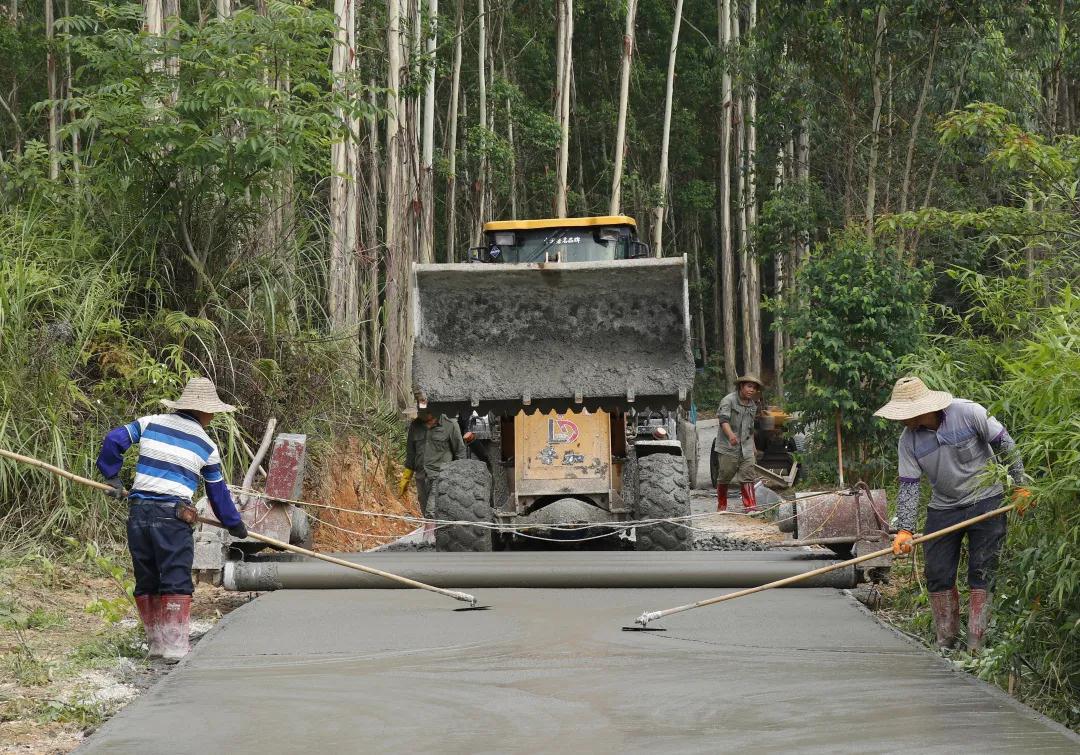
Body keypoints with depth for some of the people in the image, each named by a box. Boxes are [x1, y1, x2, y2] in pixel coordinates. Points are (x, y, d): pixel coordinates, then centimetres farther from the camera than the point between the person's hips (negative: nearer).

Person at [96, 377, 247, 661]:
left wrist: (111, 476, 13)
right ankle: (175, 645, -7)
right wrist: (235, 524, 27)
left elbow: (114, 439, 3)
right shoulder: (206, 446, 5)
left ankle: (156, 643, 20)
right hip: (173, 517, -4)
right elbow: (218, 492, 14)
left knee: (146, 582, 13)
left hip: (138, 512, 4)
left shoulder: (150, 423, 9)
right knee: (176, 582, 0)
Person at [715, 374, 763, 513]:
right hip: (728, 446, -5)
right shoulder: (728, 400, -8)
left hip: (746, 446, 5)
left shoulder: (753, 404, 14)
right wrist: (730, 435, -39)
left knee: (748, 476, -6)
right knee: (724, 477, 2)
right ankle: (721, 506, 17)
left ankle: (750, 507, -10)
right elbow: (723, 419, -22)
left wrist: (753, 447, 28)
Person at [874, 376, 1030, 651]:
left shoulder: (969, 413, -19)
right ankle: (945, 642, 13)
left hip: (985, 500, -4)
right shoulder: (908, 441, -9)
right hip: (943, 508, 4)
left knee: (981, 574, -5)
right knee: (938, 576, 1)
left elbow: (1006, 447, -9)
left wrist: (1020, 486, -7)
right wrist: (905, 530, -18)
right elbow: (908, 486, -9)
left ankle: (975, 644, -3)